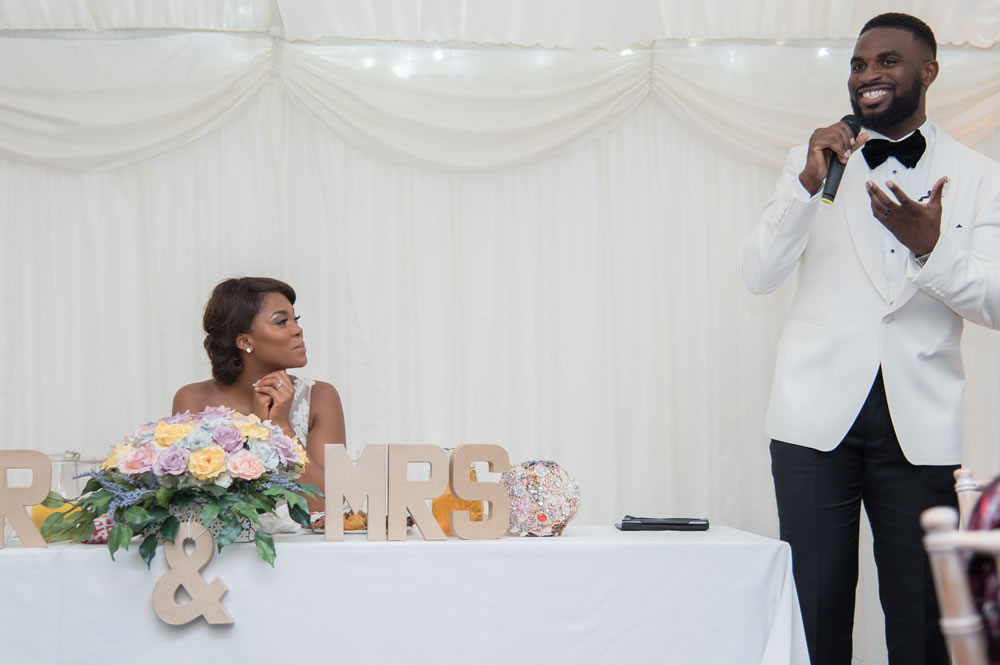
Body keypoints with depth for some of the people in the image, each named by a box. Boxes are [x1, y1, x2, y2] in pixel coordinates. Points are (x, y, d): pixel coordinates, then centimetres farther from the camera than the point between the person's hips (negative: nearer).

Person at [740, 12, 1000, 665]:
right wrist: (809, 186, -15)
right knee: (816, 605, 1)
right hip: (818, 413, 0)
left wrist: (929, 248, -21)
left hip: (919, 420, 0)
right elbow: (758, 274, -1)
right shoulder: (815, 160, 9)